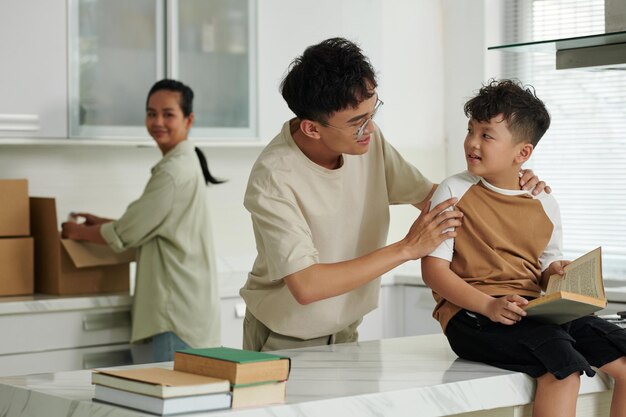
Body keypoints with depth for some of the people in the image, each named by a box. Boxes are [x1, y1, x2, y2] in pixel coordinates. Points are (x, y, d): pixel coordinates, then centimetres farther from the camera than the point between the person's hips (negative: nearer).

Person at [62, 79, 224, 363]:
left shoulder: (174, 171, -15)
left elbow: (126, 234, -11)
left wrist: (79, 232, 5)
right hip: (176, 309, 10)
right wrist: (101, 223, 20)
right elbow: (150, 225, 25)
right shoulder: (185, 164, 17)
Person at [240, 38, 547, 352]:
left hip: (344, 332, 6)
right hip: (283, 341, -6)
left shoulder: (369, 140, -7)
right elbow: (306, 286, -30)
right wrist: (407, 248, -26)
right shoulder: (274, 178, -25)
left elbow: (426, 194, 9)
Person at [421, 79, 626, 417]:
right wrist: (488, 305, -21)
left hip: (531, 312, 5)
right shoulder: (455, 192, -2)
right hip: (470, 313, -5)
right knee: (563, 363, -31)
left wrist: (555, 272, -5)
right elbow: (433, 268, -7)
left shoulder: (545, 204, 11)